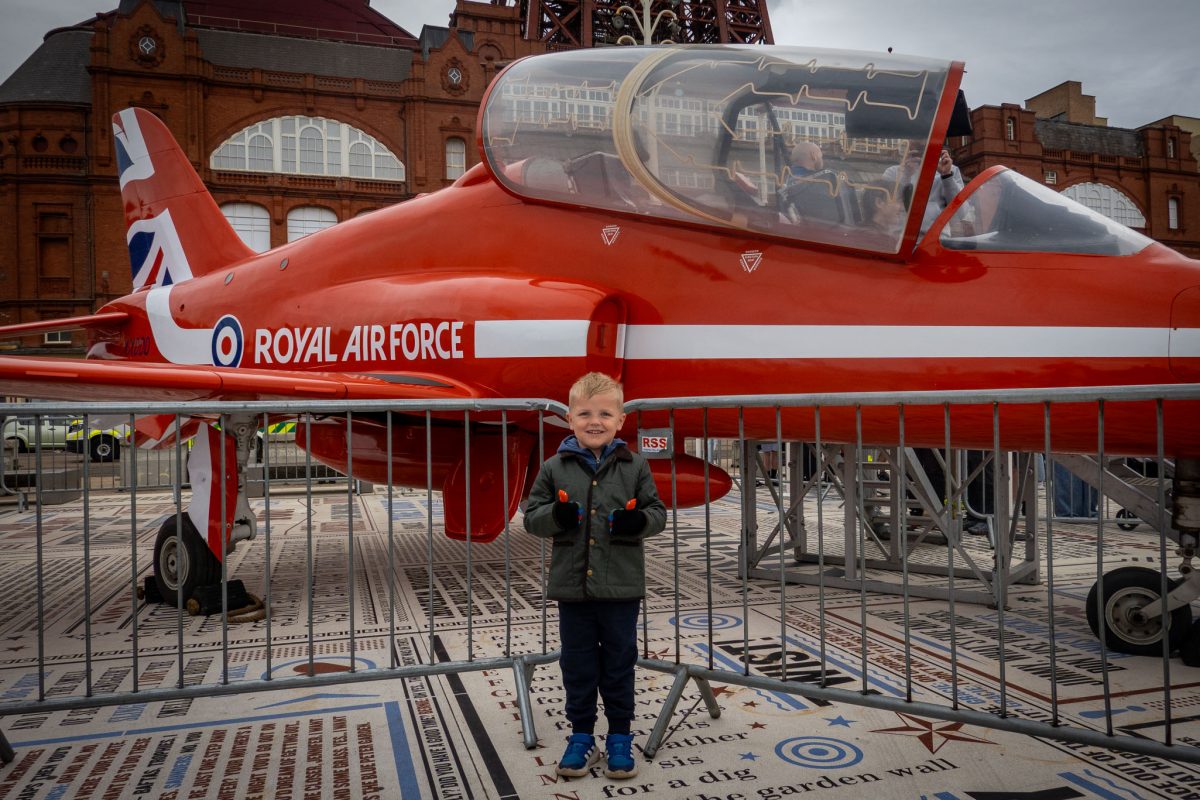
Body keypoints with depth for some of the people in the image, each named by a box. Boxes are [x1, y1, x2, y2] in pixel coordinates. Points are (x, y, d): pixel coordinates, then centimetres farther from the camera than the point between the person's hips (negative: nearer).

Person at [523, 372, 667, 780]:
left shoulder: (634, 466, -1)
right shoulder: (555, 468, -1)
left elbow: (657, 512, 2)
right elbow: (531, 515, 2)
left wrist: (639, 519, -19)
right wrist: (556, 515, -18)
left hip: (621, 586, -1)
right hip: (572, 585, 1)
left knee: (619, 663, 11)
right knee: (578, 666, 12)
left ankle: (620, 738, 28)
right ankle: (581, 737, 28)